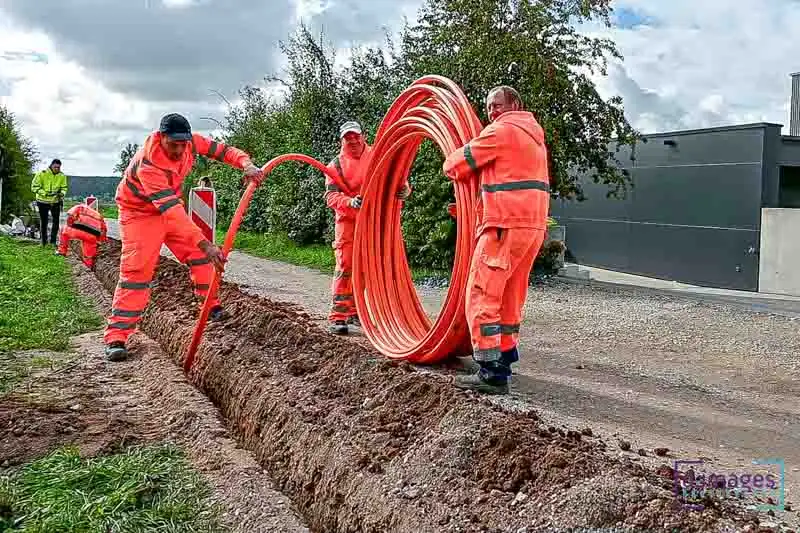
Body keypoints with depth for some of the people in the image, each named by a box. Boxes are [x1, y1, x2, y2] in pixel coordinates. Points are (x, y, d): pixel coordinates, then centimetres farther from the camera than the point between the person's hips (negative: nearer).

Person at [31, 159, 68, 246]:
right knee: (43, 222, 4)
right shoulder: (42, 174, -13)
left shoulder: (62, 176, -3)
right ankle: (44, 242, 15)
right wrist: (45, 193, -23)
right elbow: (34, 187, -12)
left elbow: (64, 187, 8)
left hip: (56, 201, 3)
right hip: (43, 201, -3)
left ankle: (53, 241, 12)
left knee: (56, 221, 1)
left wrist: (62, 194, -14)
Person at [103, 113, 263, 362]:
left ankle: (212, 307, 24)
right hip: (140, 212, -7)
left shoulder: (191, 141, -21)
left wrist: (247, 165, -34)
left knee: (199, 253, 6)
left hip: (171, 207, 7)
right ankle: (116, 336, -17)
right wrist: (205, 243, -54)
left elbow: (222, 150, -11)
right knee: (136, 269, -17)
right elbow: (171, 210, -47)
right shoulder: (147, 164, -39)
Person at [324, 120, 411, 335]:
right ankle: (338, 316, -6)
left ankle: (355, 313, 23)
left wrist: (404, 189, -20)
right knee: (345, 267, -9)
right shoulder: (336, 164, 0)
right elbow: (331, 196, -10)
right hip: (348, 222, -2)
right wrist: (351, 202, -31)